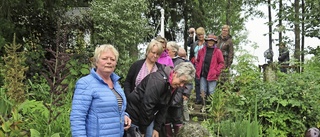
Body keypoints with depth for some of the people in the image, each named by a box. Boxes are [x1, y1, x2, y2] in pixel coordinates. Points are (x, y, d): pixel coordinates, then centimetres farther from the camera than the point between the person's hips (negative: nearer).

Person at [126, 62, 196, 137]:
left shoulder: (173, 87, 0)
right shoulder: (158, 80, -28)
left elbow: (163, 108, 4)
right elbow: (146, 106, -27)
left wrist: (157, 128, -2)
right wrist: (142, 130, -20)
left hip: (147, 118, 8)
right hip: (133, 115, -8)